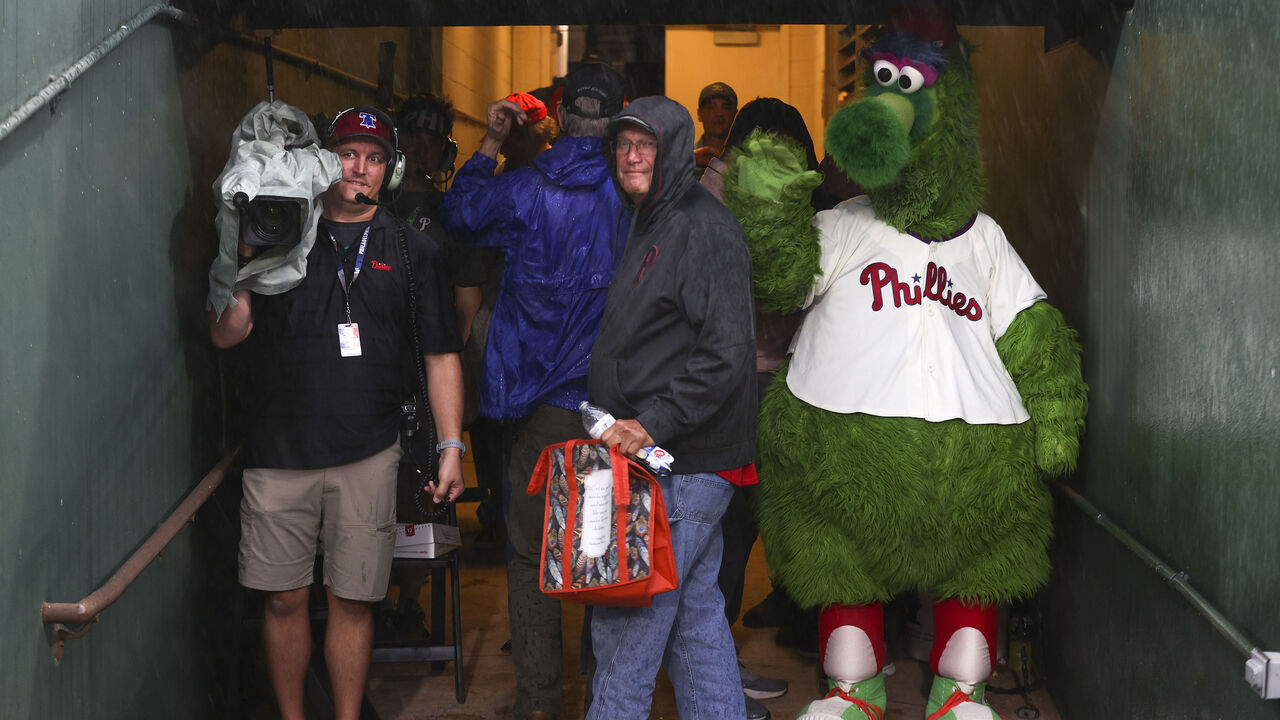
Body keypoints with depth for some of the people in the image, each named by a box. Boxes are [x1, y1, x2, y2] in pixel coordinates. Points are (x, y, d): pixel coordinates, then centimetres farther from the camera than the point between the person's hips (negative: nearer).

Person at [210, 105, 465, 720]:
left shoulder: (411, 251, 9)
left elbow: (441, 354, 8)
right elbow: (227, 334, 4)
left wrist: (451, 447, 2)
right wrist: (245, 266, -11)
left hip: (368, 455, 0)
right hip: (279, 453, 0)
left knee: (352, 599, 5)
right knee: (285, 598, 5)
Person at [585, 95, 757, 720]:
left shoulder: (704, 229, -14)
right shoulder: (650, 223, 18)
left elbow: (726, 354, -22)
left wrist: (653, 423, -25)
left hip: (684, 466, -10)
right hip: (660, 457, 10)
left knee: (625, 624, -6)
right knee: (695, 613, 15)